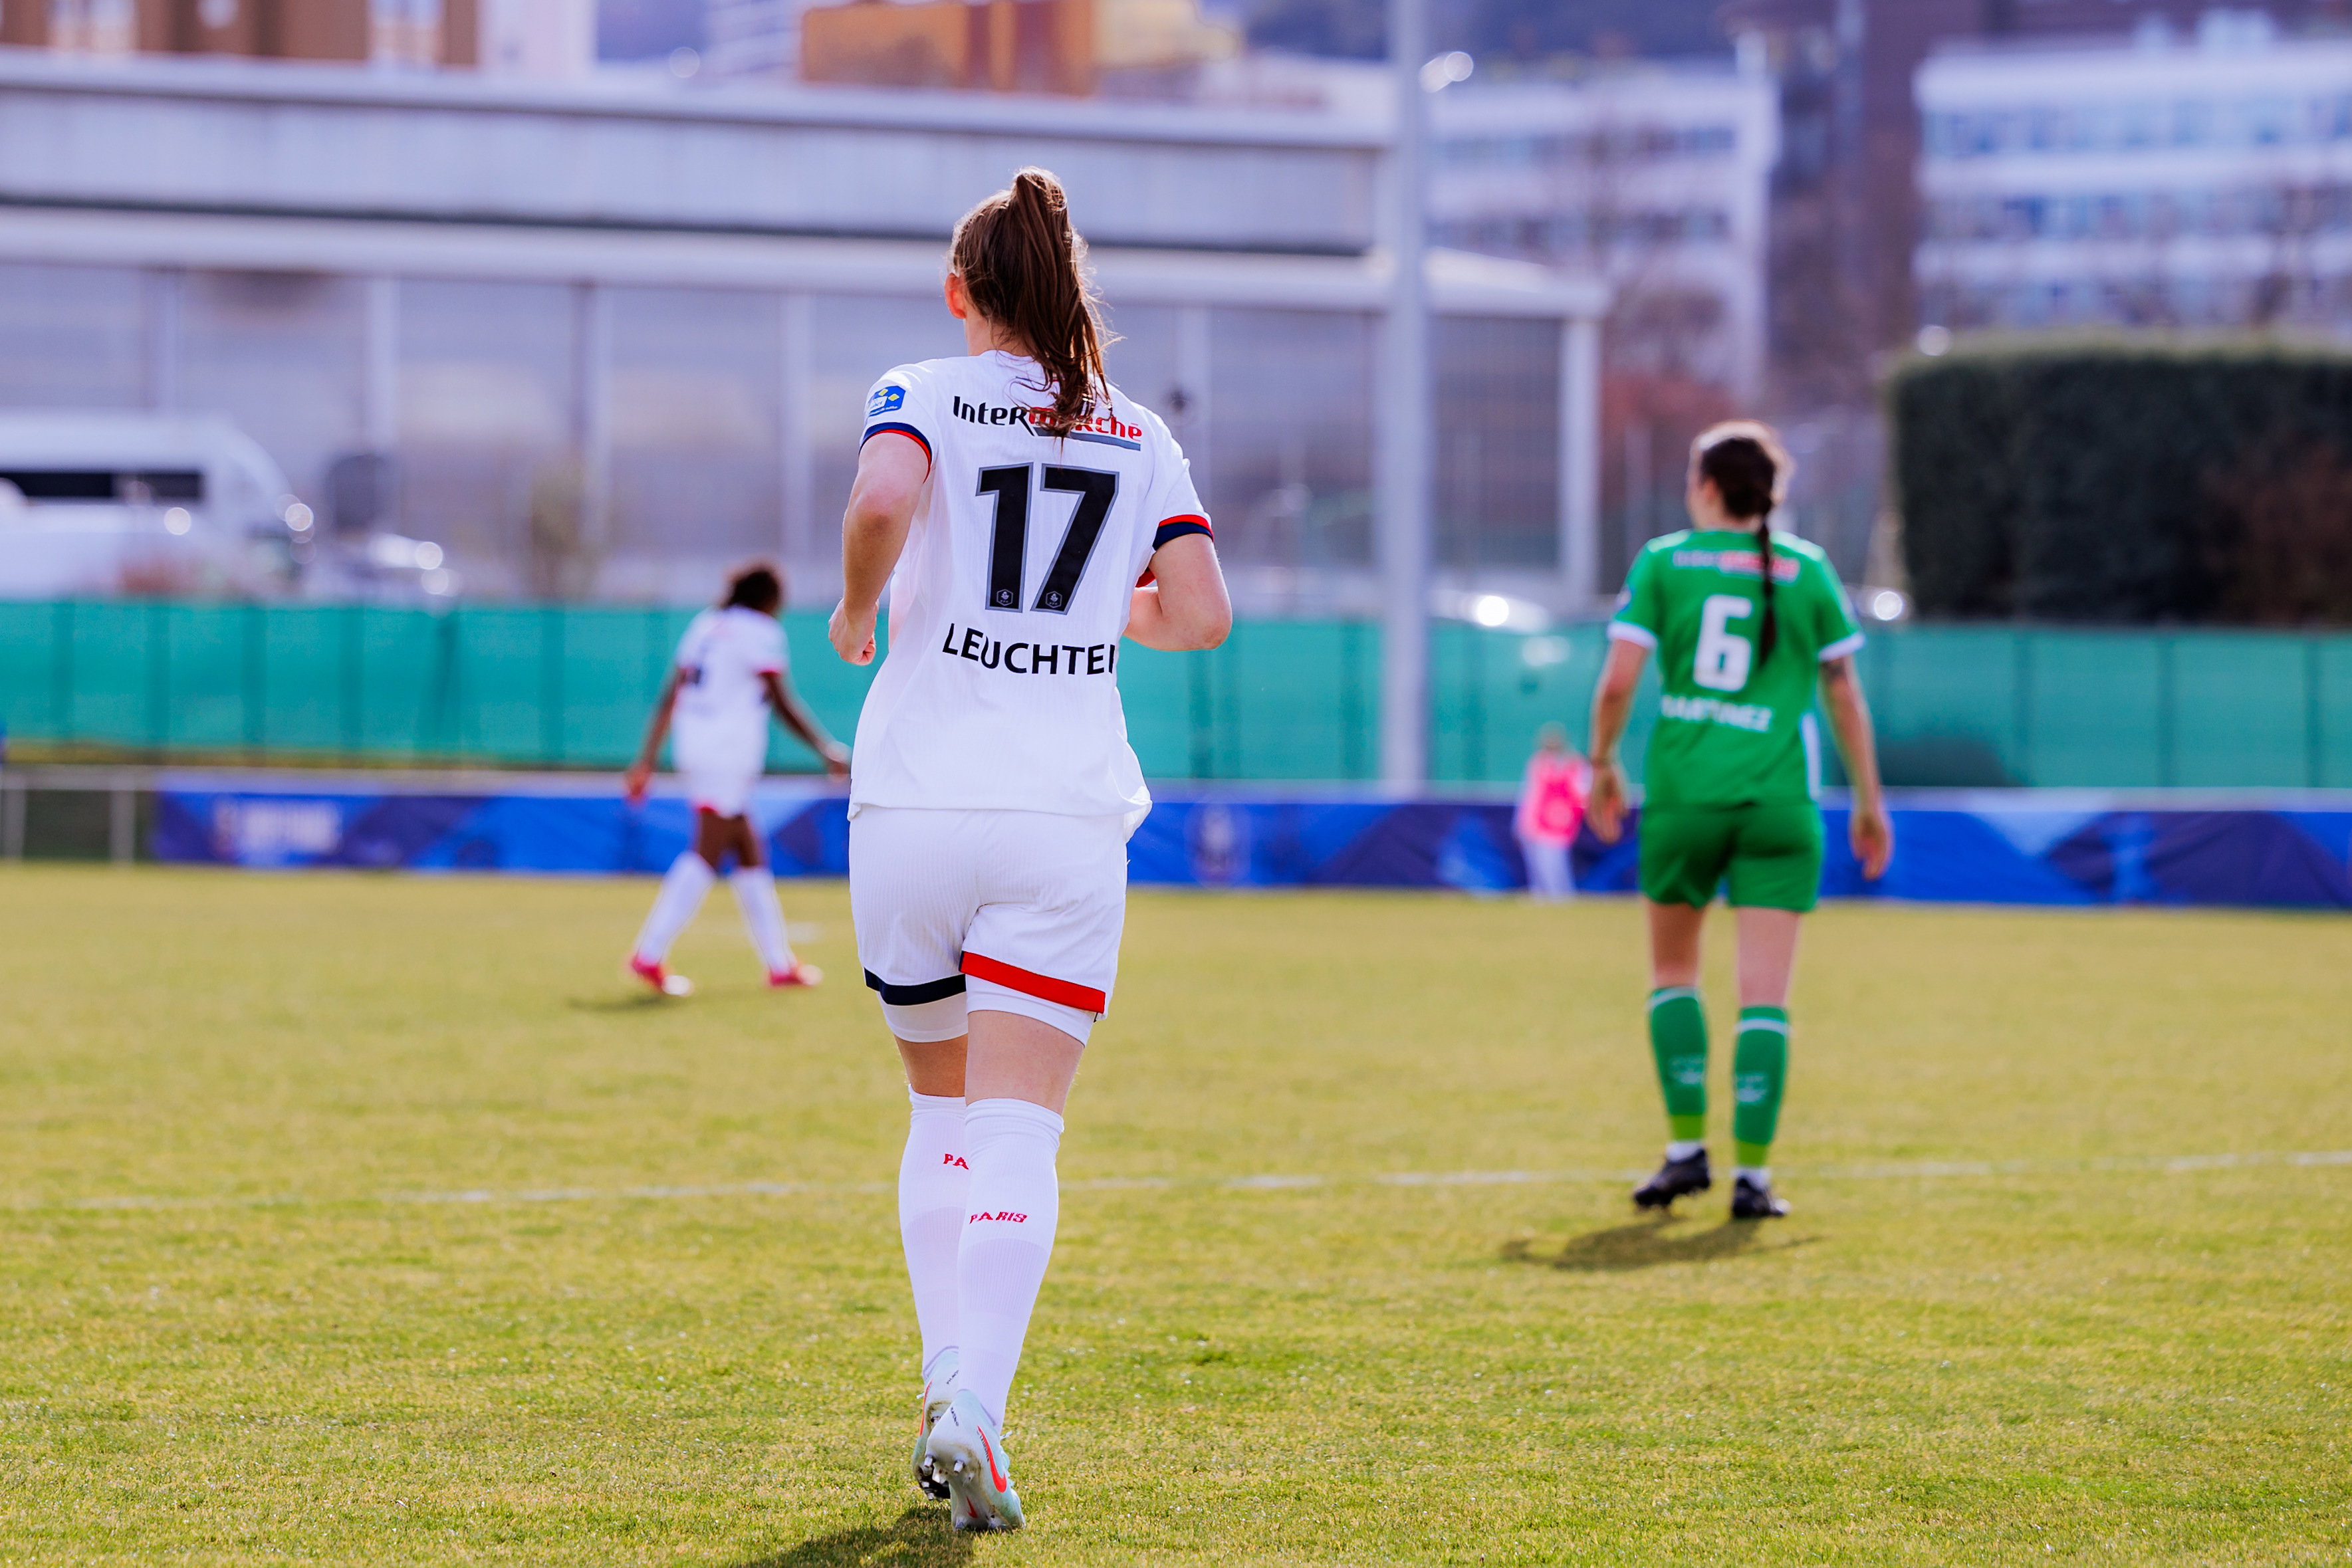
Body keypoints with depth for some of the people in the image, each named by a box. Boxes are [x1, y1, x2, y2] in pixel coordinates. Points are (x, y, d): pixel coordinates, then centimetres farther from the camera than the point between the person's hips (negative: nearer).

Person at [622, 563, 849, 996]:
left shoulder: (705, 626, 17)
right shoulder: (761, 632, -5)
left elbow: (669, 699, 16)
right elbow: (783, 704, -9)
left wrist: (647, 761, 17)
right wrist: (828, 752, -2)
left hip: (694, 749, 9)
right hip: (730, 754, -9)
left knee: (750, 855, 13)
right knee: (708, 854, -10)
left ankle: (779, 963, 16)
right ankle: (650, 954, -17)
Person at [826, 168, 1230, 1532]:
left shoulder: (924, 396, 3)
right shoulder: (1138, 436, 11)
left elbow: (882, 501, -19)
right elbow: (1200, 615, 5)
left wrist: (857, 612, 0)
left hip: (913, 805, 0)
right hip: (1067, 816, 0)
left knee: (943, 1109, 18)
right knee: (1017, 1135, -6)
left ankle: (950, 1382, 10)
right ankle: (977, 1412, -24)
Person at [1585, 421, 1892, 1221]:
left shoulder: (1663, 562, 1)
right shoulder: (1807, 570, 5)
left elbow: (1618, 681, -5)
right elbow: (1844, 695, 9)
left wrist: (1603, 764, 12)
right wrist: (1869, 800, 17)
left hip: (1683, 795, 0)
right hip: (1779, 798, 0)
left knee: (1673, 971, 19)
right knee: (1765, 996, 1)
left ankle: (1687, 1147, 11)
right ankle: (1752, 1173, -6)